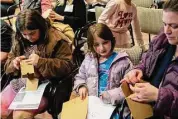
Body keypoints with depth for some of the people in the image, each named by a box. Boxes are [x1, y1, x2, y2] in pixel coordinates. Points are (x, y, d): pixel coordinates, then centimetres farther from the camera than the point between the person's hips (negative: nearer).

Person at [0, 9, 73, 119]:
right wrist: (14, 63, -8)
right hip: (19, 84, 6)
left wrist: (40, 62, -23)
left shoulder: (56, 40, -10)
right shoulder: (19, 40, 8)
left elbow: (66, 66, -13)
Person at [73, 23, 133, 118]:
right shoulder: (89, 58, 12)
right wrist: (81, 87, 3)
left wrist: (111, 96, -16)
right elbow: (79, 77, 25)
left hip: (112, 105, -3)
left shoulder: (122, 61, 0)